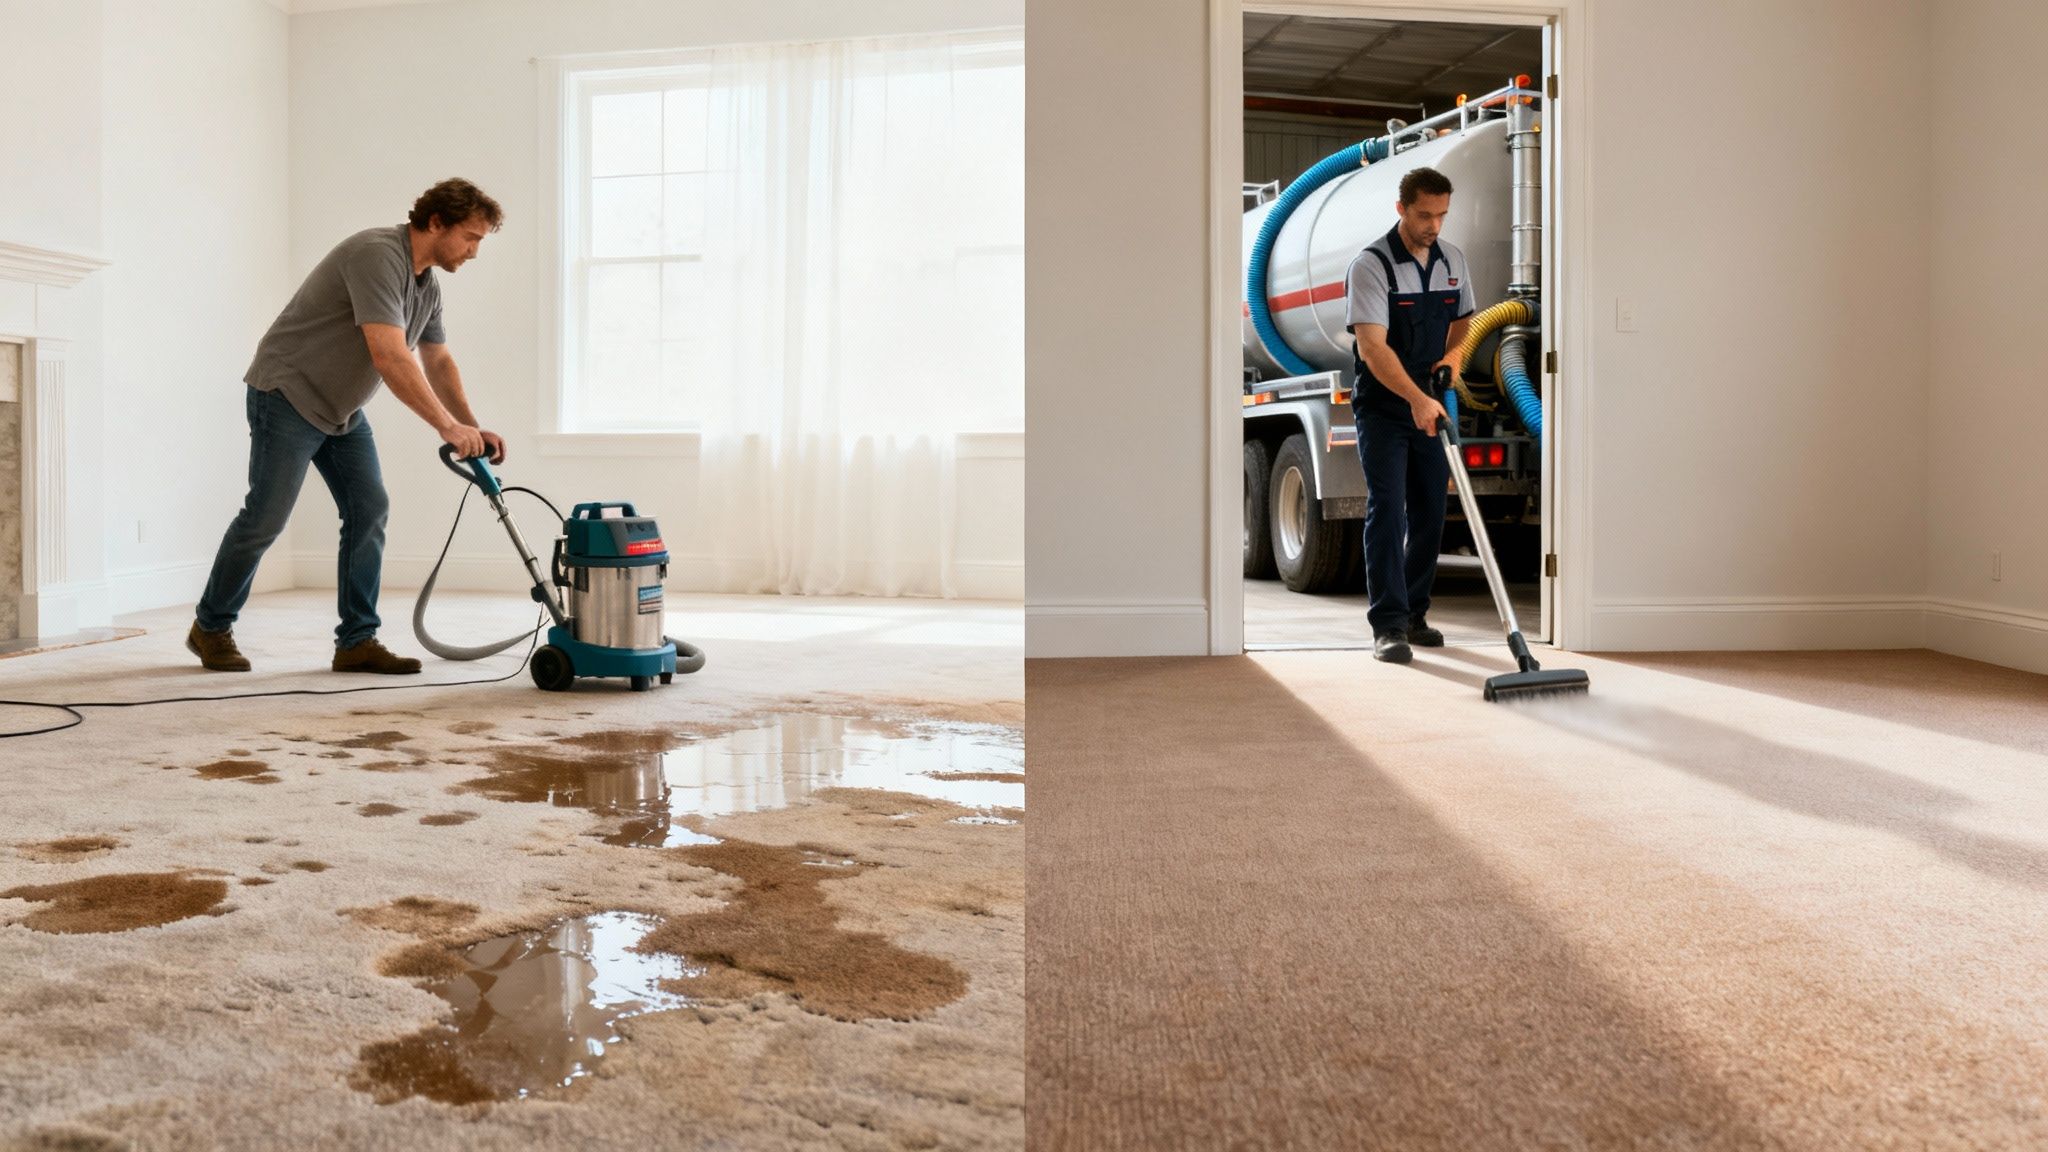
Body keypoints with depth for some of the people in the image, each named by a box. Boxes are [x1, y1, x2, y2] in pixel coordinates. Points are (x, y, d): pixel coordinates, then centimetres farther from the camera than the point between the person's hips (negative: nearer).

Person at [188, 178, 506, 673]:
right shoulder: (378, 256, -26)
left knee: (369, 511, -2)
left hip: (342, 408, 9)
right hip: (288, 395, -9)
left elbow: (438, 363, 13)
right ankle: (210, 627, 16)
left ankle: (357, 641, 1)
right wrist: (447, 426, -33)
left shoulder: (427, 283, 5)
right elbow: (390, 357, -34)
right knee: (266, 517, -3)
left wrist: (472, 429, 2)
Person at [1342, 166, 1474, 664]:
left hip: (1431, 407, 6)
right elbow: (1372, 346, -25)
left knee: (1430, 514, 8)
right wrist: (1416, 398, -35)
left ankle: (1414, 614, 20)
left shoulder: (1453, 260, 6)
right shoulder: (1371, 266, -15)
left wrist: (1451, 356, -3)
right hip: (1383, 407, -6)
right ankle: (1388, 626, -11)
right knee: (1387, 511, -11)